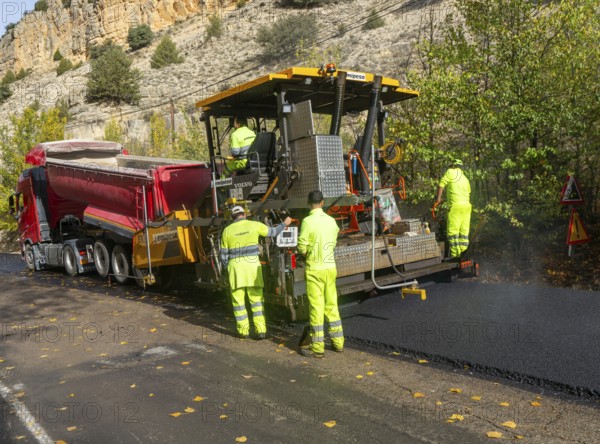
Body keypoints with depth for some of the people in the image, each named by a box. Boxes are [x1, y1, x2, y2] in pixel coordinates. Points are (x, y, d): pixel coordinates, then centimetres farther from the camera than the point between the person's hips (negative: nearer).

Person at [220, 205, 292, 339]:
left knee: (238, 300, 10)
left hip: (235, 267, 0)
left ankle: (243, 330, 14)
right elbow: (272, 232, 15)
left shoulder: (227, 230, 2)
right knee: (256, 299, 6)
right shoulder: (255, 225, 1)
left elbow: (224, 255, 5)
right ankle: (261, 330, 2)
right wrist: (284, 224, 32)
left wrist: (227, 269, 21)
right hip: (252, 266, 0)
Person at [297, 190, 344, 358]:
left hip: (315, 269, -5)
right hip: (330, 267, 5)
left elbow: (302, 247, -13)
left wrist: (309, 257, 6)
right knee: (331, 305, 15)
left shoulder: (308, 221, -13)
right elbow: (333, 243, 9)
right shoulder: (331, 220, 3)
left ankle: (317, 347, 5)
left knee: (316, 307, 0)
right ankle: (338, 342, 22)